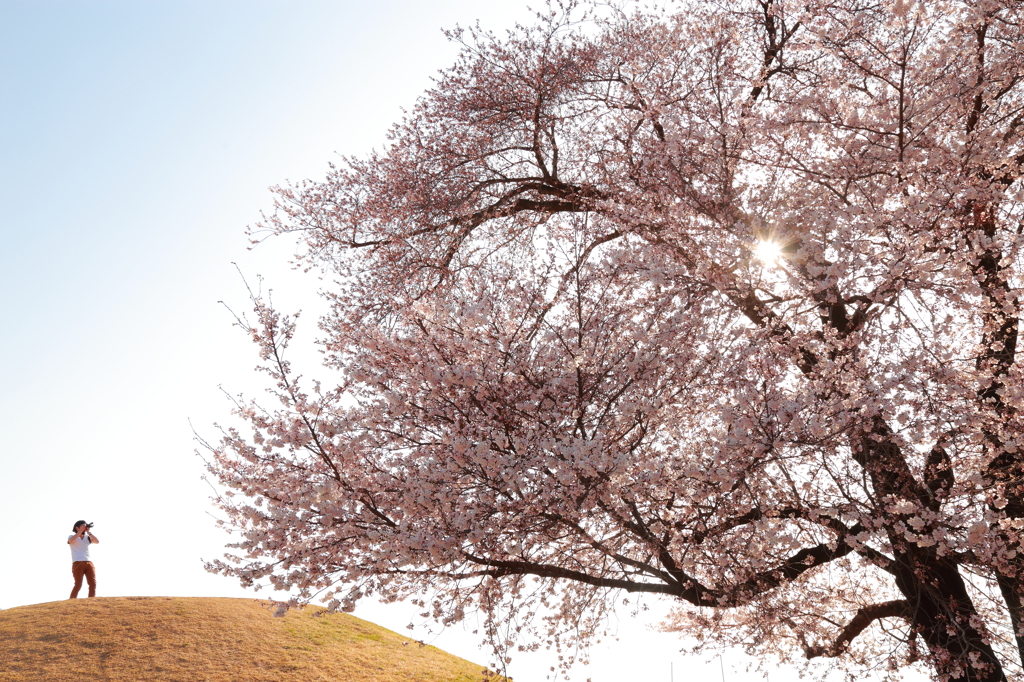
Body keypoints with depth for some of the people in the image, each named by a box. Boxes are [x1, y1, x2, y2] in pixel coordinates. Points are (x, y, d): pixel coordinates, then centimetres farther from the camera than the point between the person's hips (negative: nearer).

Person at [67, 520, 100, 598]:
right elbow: (70, 541, -15)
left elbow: (97, 541, 1)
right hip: (78, 563, -4)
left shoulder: (87, 537, 18)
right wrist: (80, 531, -10)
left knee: (93, 584, -7)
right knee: (78, 585, -12)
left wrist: (89, 532, 1)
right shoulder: (72, 536, 10)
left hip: (89, 563, 4)